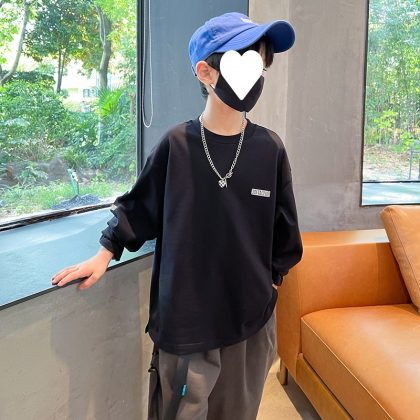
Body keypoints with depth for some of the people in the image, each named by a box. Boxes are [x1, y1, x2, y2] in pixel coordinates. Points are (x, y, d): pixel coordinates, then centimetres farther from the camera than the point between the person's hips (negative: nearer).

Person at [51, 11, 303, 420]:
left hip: (251, 318, 2)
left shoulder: (269, 148, -5)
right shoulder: (176, 144, -10)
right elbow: (138, 207, 4)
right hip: (184, 319, -2)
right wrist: (106, 253, 3)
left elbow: (283, 227, 6)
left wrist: (271, 279, 10)